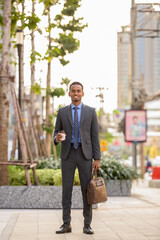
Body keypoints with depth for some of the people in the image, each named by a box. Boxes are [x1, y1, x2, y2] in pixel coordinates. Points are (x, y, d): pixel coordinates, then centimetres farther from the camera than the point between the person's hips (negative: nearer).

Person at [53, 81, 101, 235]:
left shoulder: (91, 111, 5)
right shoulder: (62, 112, 8)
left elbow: (95, 136, 3)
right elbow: (56, 132, 12)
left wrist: (97, 158, -4)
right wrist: (57, 138, -15)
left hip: (85, 154, -1)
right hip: (68, 154, 1)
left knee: (87, 190, 0)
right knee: (66, 189, 1)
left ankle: (87, 225, 7)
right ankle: (66, 224, 9)